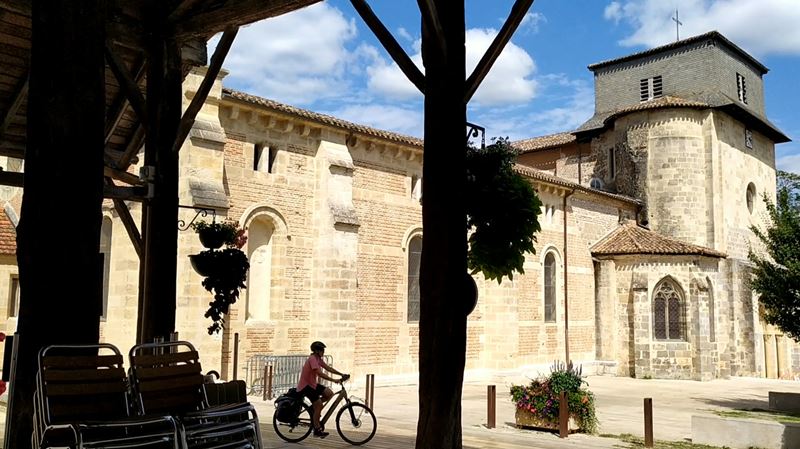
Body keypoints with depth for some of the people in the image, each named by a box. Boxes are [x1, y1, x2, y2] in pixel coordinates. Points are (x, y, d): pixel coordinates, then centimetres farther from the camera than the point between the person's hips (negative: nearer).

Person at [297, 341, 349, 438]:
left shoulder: (319, 359, 7)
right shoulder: (312, 359, -23)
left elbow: (328, 368, 10)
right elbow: (320, 373, -33)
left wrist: (342, 374, 1)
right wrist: (334, 380, -38)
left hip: (313, 384, 9)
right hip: (305, 386, -9)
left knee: (329, 393, -3)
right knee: (319, 405, -12)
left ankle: (314, 408, 12)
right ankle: (317, 430, -2)